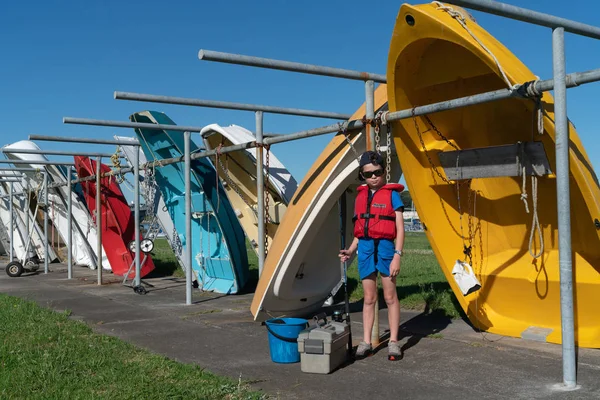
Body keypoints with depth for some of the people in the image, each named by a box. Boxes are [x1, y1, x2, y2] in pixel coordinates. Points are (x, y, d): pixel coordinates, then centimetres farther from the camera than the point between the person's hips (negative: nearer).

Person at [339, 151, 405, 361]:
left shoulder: (392, 194, -4)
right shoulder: (361, 196, 11)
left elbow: (399, 229, -7)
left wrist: (397, 256, -14)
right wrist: (351, 249, 5)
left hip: (385, 246, -4)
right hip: (365, 248, 4)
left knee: (390, 296, 3)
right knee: (369, 298, 9)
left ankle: (393, 342, 12)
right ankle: (366, 342, 14)